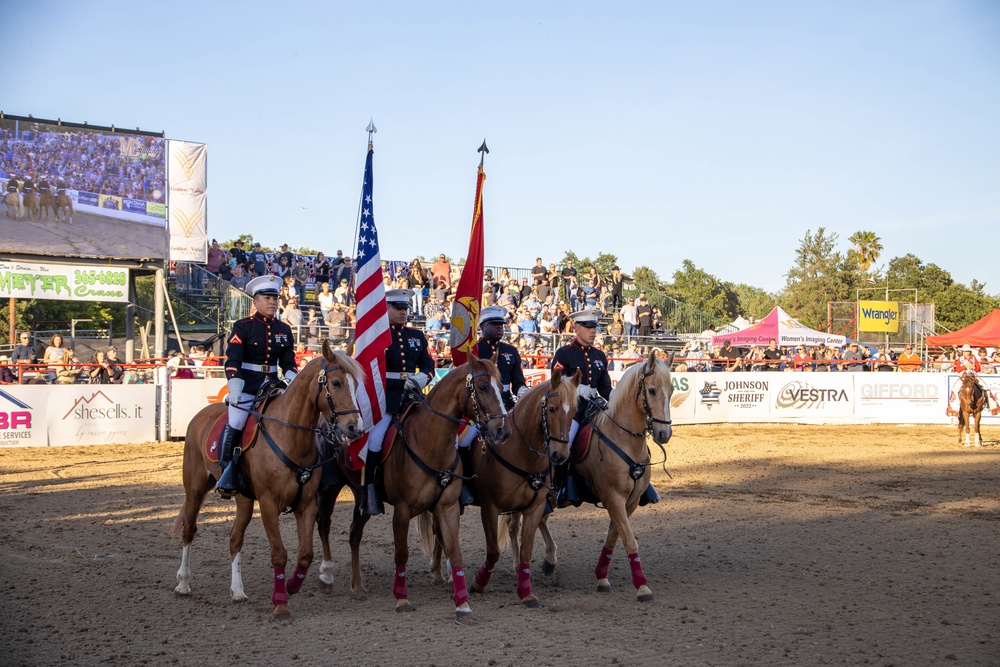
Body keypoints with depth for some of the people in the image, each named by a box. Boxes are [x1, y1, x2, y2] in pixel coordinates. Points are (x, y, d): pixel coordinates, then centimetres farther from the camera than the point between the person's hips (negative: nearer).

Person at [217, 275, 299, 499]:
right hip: (247, 385, -5)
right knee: (235, 425, -17)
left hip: (273, 385, 5)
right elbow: (232, 360, -11)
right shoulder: (243, 327, -3)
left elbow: (288, 361, 12)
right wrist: (235, 387, -25)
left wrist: (291, 377, -10)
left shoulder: (284, 329, 11)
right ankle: (226, 474, -6)